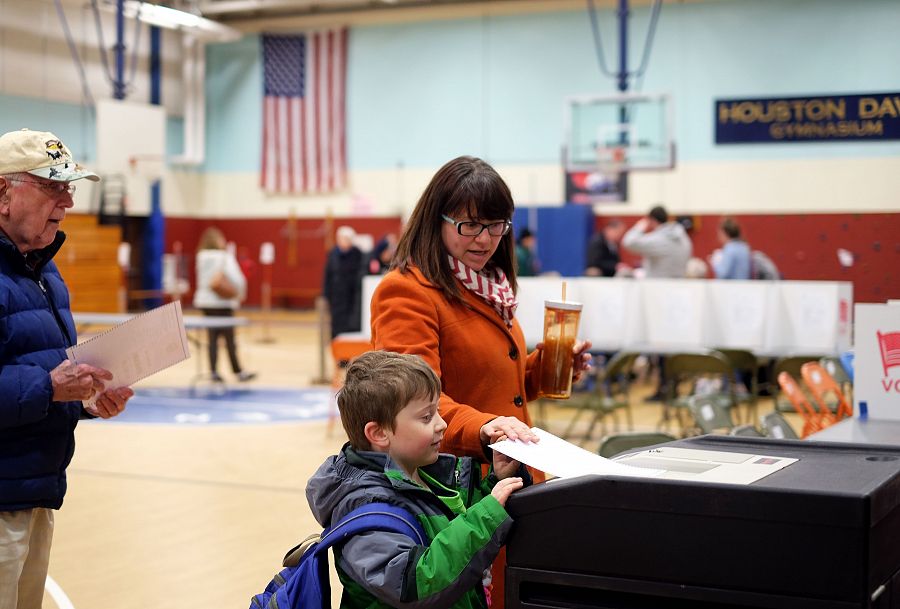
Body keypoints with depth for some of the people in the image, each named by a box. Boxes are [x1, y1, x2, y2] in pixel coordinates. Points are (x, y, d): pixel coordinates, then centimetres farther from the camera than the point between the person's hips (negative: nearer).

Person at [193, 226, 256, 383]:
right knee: (229, 338, 1)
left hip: (205, 301, 6)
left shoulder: (201, 257, 6)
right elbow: (237, 278, -14)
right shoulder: (225, 256, -12)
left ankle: (214, 371, 7)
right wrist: (240, 293, 1)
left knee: (213, 337, 9)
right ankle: (238, 372, 8)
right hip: (223, 303, -6)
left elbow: (201, 280, 11)